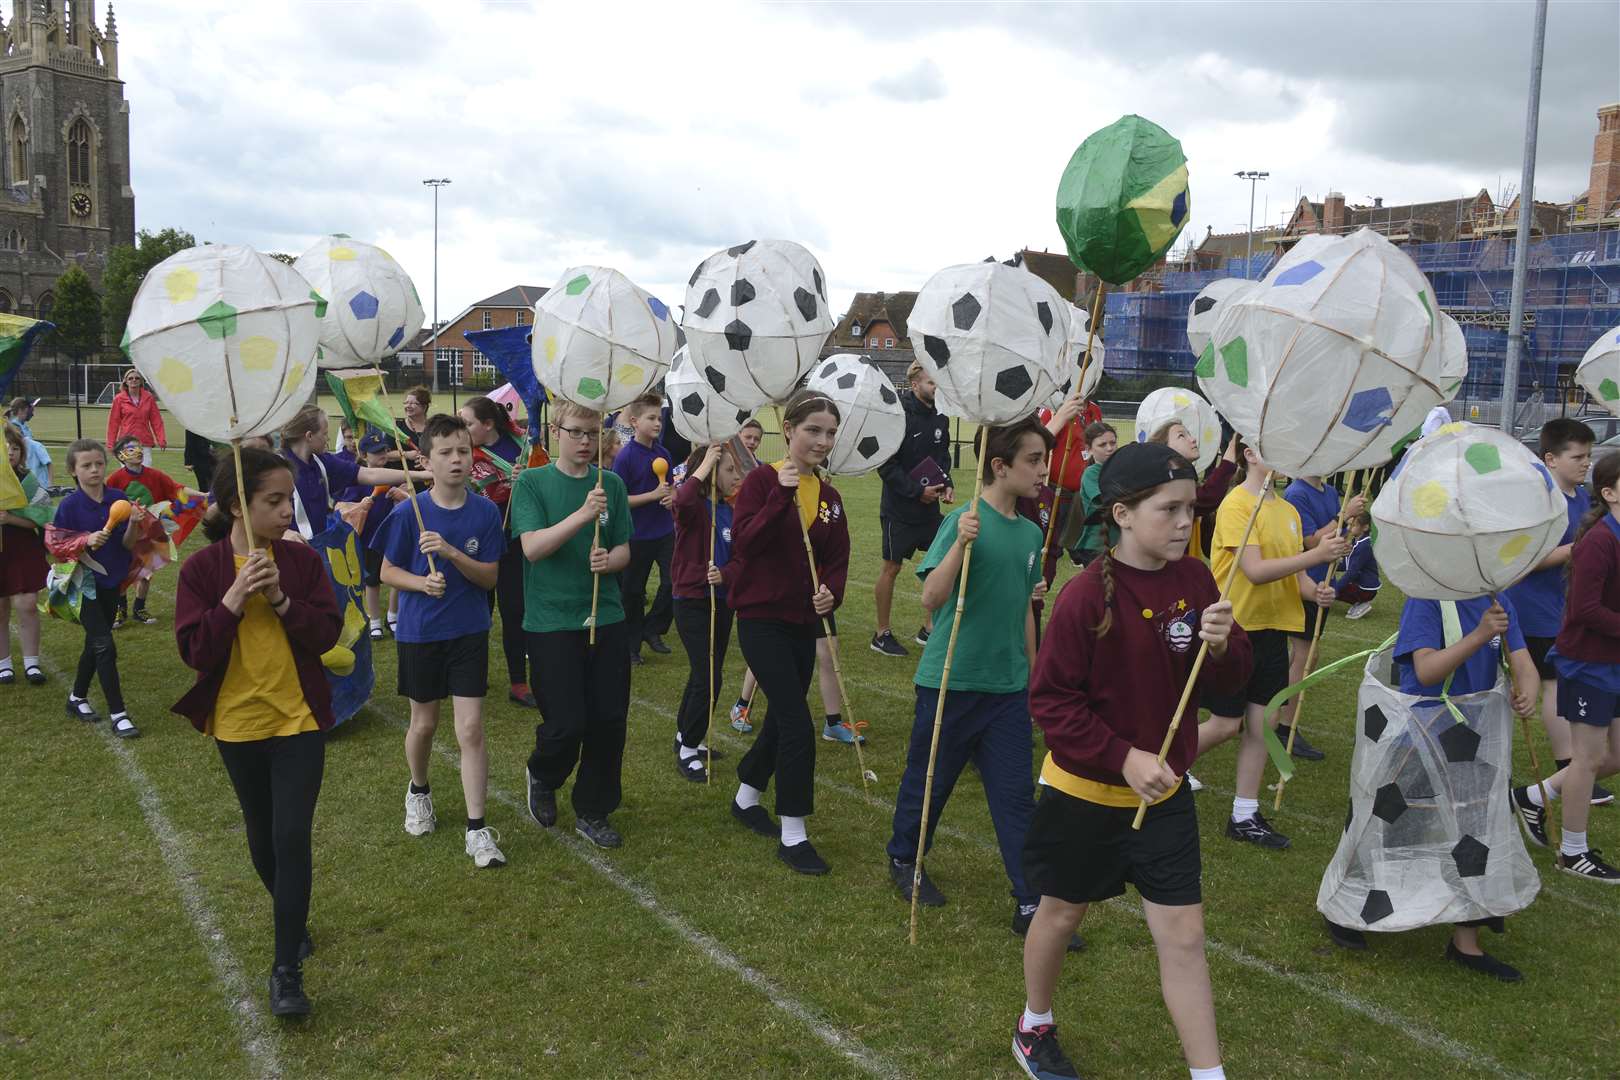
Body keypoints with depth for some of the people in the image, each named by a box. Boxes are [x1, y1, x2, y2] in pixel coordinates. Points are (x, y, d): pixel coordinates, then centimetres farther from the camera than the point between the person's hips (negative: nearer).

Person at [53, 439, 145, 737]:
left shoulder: (118, 499, -3)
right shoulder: (69, 506, -12)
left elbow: (129, 544, -2)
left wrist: (133, 523, -22)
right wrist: (87, 540, -26)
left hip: (111, 582, 5)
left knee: (95, 644, 18)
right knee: (105, 647, -9)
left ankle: (77, 698, 37)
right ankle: (117, 714, -3)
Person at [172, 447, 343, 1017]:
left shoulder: (302, 560, -5)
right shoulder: (202, 569, -8)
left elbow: (328, 633, -9)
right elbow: (193, 650, -13)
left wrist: (281, 599, -22)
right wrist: (234, 598, -24)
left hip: (298, 720, -1)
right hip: (238, 724, 1)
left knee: (292, 837, -7)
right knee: (262, 836, 17)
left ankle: (287, 969, 1)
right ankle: (291, 917, 43)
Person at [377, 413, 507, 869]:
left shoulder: (485, 512, -6)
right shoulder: (408, 514, -10)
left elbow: (490, 576, -7)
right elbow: (388, 572, -2)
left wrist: (452, 552, -24)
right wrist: (423, 582, -22)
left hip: (469, 633, 0)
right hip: (419, 632, 0)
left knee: (471, 730, -3)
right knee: (424, 723, 16)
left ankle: (477, 829, 3)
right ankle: (418, 791, 44)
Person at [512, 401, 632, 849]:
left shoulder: (611, 484, 6)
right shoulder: (531, 483, -3)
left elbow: (624, 549, 8)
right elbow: (532, 546, -15)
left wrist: (609, 560, -15)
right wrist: (583, 514, -26)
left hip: (605, 617, 4)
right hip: (552, 621, -3)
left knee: (610, 720, 4)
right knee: (566, 723, -5)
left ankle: (592, 812, 23)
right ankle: (541, 777, 29)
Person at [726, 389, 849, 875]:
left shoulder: (829, 495, 7)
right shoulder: (762, 479, -11)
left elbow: (838, 559, 7)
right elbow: (743, 543, -21)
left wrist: (830, 592, -14)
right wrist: (781, 495, -29)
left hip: (804, 621, 7)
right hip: (762, 619, -7)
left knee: (781, 720, 17)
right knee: (798, 725, -11)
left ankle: (746, 798, 40)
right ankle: (792, 834, 2)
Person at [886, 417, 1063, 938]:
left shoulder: (1031, 533, 7)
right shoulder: (966, 521, -14)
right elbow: (931, 598, -23)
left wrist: (1033, 676, 20)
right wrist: (960, 544, -35)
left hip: (1007, 686, 5)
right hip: (951, 681, -5)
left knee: (1016, 793, 5)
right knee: (928, 779, 13)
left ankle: (1031, 904, 11)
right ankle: (904, 860, 37)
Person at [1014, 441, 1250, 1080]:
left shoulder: (1194, 581, -6)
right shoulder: (1087, 596, -22)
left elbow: (1230, 681, 1)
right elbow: (1051, 700, -18)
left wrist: (1221, 647, -20)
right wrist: (1124, 757, -25)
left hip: (1164, 793, 4)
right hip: (1084, 791, -3)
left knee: (1183, 935, 4)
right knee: (1062, 912, 18)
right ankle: (1034, 1027, 44)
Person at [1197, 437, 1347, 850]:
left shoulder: (1287, 510, 9)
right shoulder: (1236, 504, -15)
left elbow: (1292, 569, 13)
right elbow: (1255, 570, -23)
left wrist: (1313, 589, -8)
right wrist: (1316, 555, -27)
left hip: (1272, 628, 7)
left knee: (1261, 723, 9)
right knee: (1225, 725, 0)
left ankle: (1244, 816, 20)